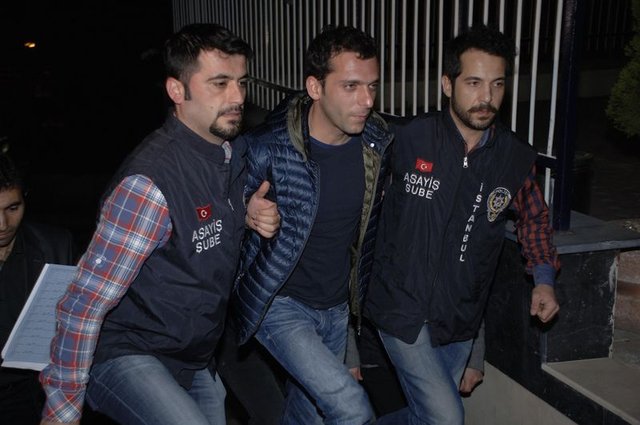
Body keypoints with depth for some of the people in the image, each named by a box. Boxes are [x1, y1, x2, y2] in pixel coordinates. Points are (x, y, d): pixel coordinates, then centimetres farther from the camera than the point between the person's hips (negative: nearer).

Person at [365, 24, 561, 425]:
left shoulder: (517, 157, -4)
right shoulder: (406, 138, -15)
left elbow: (534, 216, 15)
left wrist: (544, 278, 5)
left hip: (461, 318, 5)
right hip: (403, 308, -4)